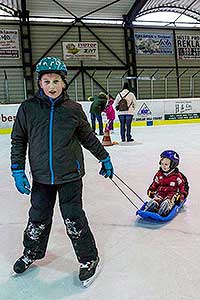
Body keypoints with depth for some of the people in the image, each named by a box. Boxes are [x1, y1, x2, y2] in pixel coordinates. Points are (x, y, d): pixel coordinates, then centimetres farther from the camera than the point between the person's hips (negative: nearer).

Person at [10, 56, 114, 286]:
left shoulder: (73, 108, -3)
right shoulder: (28, 108, -3)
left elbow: (88, 137, 8)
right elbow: (18, 140, 4)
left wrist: (104, 158, 15)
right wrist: (18, 170, -1)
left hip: (70, 174, -1)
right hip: (41, 176, 2)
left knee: (73, 219, 4)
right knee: (38, 217, 15)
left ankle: (89, 258, 28)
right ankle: (31, 254, 44)